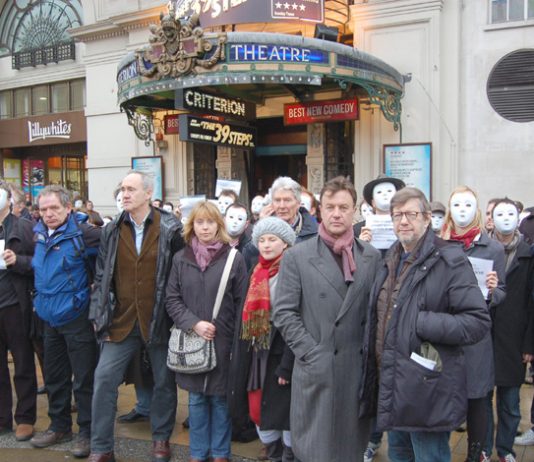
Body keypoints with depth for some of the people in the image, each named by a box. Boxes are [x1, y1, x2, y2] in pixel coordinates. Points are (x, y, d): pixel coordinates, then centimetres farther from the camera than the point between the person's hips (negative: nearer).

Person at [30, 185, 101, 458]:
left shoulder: (82, 234, -15)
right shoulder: (40, 235, 7)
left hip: (77, 316, -7)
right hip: (50, 317, 7)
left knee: (83, 378, 3)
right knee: (54, 377, 18)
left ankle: (87, 432, 17)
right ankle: (59, 427, 34)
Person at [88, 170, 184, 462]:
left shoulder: (170, 229, -6)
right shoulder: (112, 231, 4)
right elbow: (102, 277, 6)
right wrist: (99, 315, 0)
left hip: (159, 320, -2)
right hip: (121, 321, 3)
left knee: (164, 381, 11)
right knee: (104, 378, 0)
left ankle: (161, 438, 32)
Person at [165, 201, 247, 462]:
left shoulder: (234, 258, -5)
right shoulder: (181, 259, 4)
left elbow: (242, 303, -3)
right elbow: (172, 299, 3)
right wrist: (194, 324, -11)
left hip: (224, 341, -2)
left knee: (220, 399, 8)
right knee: (196, 399, 13)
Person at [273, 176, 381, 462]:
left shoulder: (372, 257, 7)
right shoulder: (296, 257, -1)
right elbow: (284, 313, -5)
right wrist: (311, 354, -10)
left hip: (359, 370, 3)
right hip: (315, 371, -2)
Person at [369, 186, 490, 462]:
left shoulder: (449, 261, -12)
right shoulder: (390, 261, 11)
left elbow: (478, 322, -17)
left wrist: (424, 324, -24)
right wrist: (374, 370, 14)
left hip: (428, 390, -7)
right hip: (391, 387, 7)